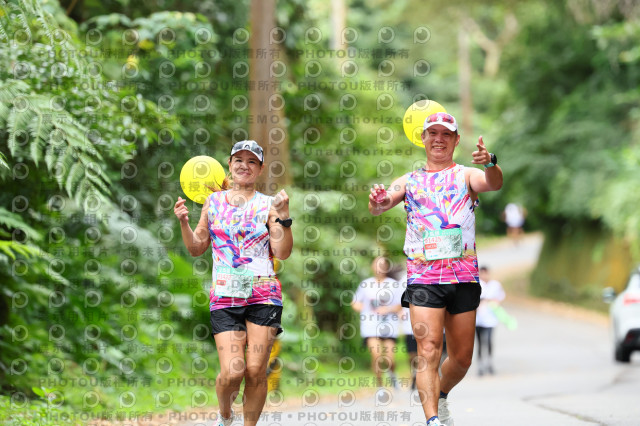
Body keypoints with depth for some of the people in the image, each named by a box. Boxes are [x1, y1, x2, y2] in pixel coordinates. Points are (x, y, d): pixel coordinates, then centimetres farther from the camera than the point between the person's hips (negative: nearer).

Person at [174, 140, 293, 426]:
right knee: (232, 372, -10)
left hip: (263, 295, -1)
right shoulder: (214, 202, 12)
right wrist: (184, 222, 1)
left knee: (256, 371, -6)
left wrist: (283, 216, -13)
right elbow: (196, 249, 17)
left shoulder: (267, 205, 6)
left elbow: (282, 252, -3)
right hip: (224, 297, 1)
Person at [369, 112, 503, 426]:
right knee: (428, 352, -14)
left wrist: (490, 165, -38)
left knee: (462, 358, 9)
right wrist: (377, 201, -27)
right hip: (423, 278, -1)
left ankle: (441, 397, 36)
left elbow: (493, 184, -15)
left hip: (464, 278, 1)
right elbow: (379, 207, -2)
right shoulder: (410, 181, 12)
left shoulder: (466, 175, 7)